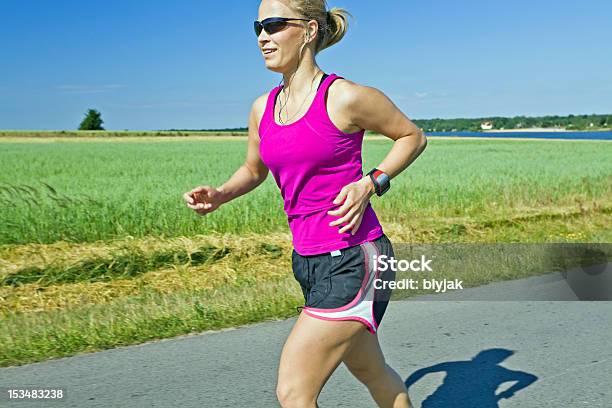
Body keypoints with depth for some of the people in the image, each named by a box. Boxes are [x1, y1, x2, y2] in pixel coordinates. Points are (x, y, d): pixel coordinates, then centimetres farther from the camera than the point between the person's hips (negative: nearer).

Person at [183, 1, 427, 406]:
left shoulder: (346, 98, -12)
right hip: (308, 262, 7)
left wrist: (370, 184, -13)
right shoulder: (263, 108, 7)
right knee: (372, 372, 24)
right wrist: (217, 195, 2)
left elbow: (413, 136, 2)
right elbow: (253, 170, 22)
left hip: (353, 260, -7)